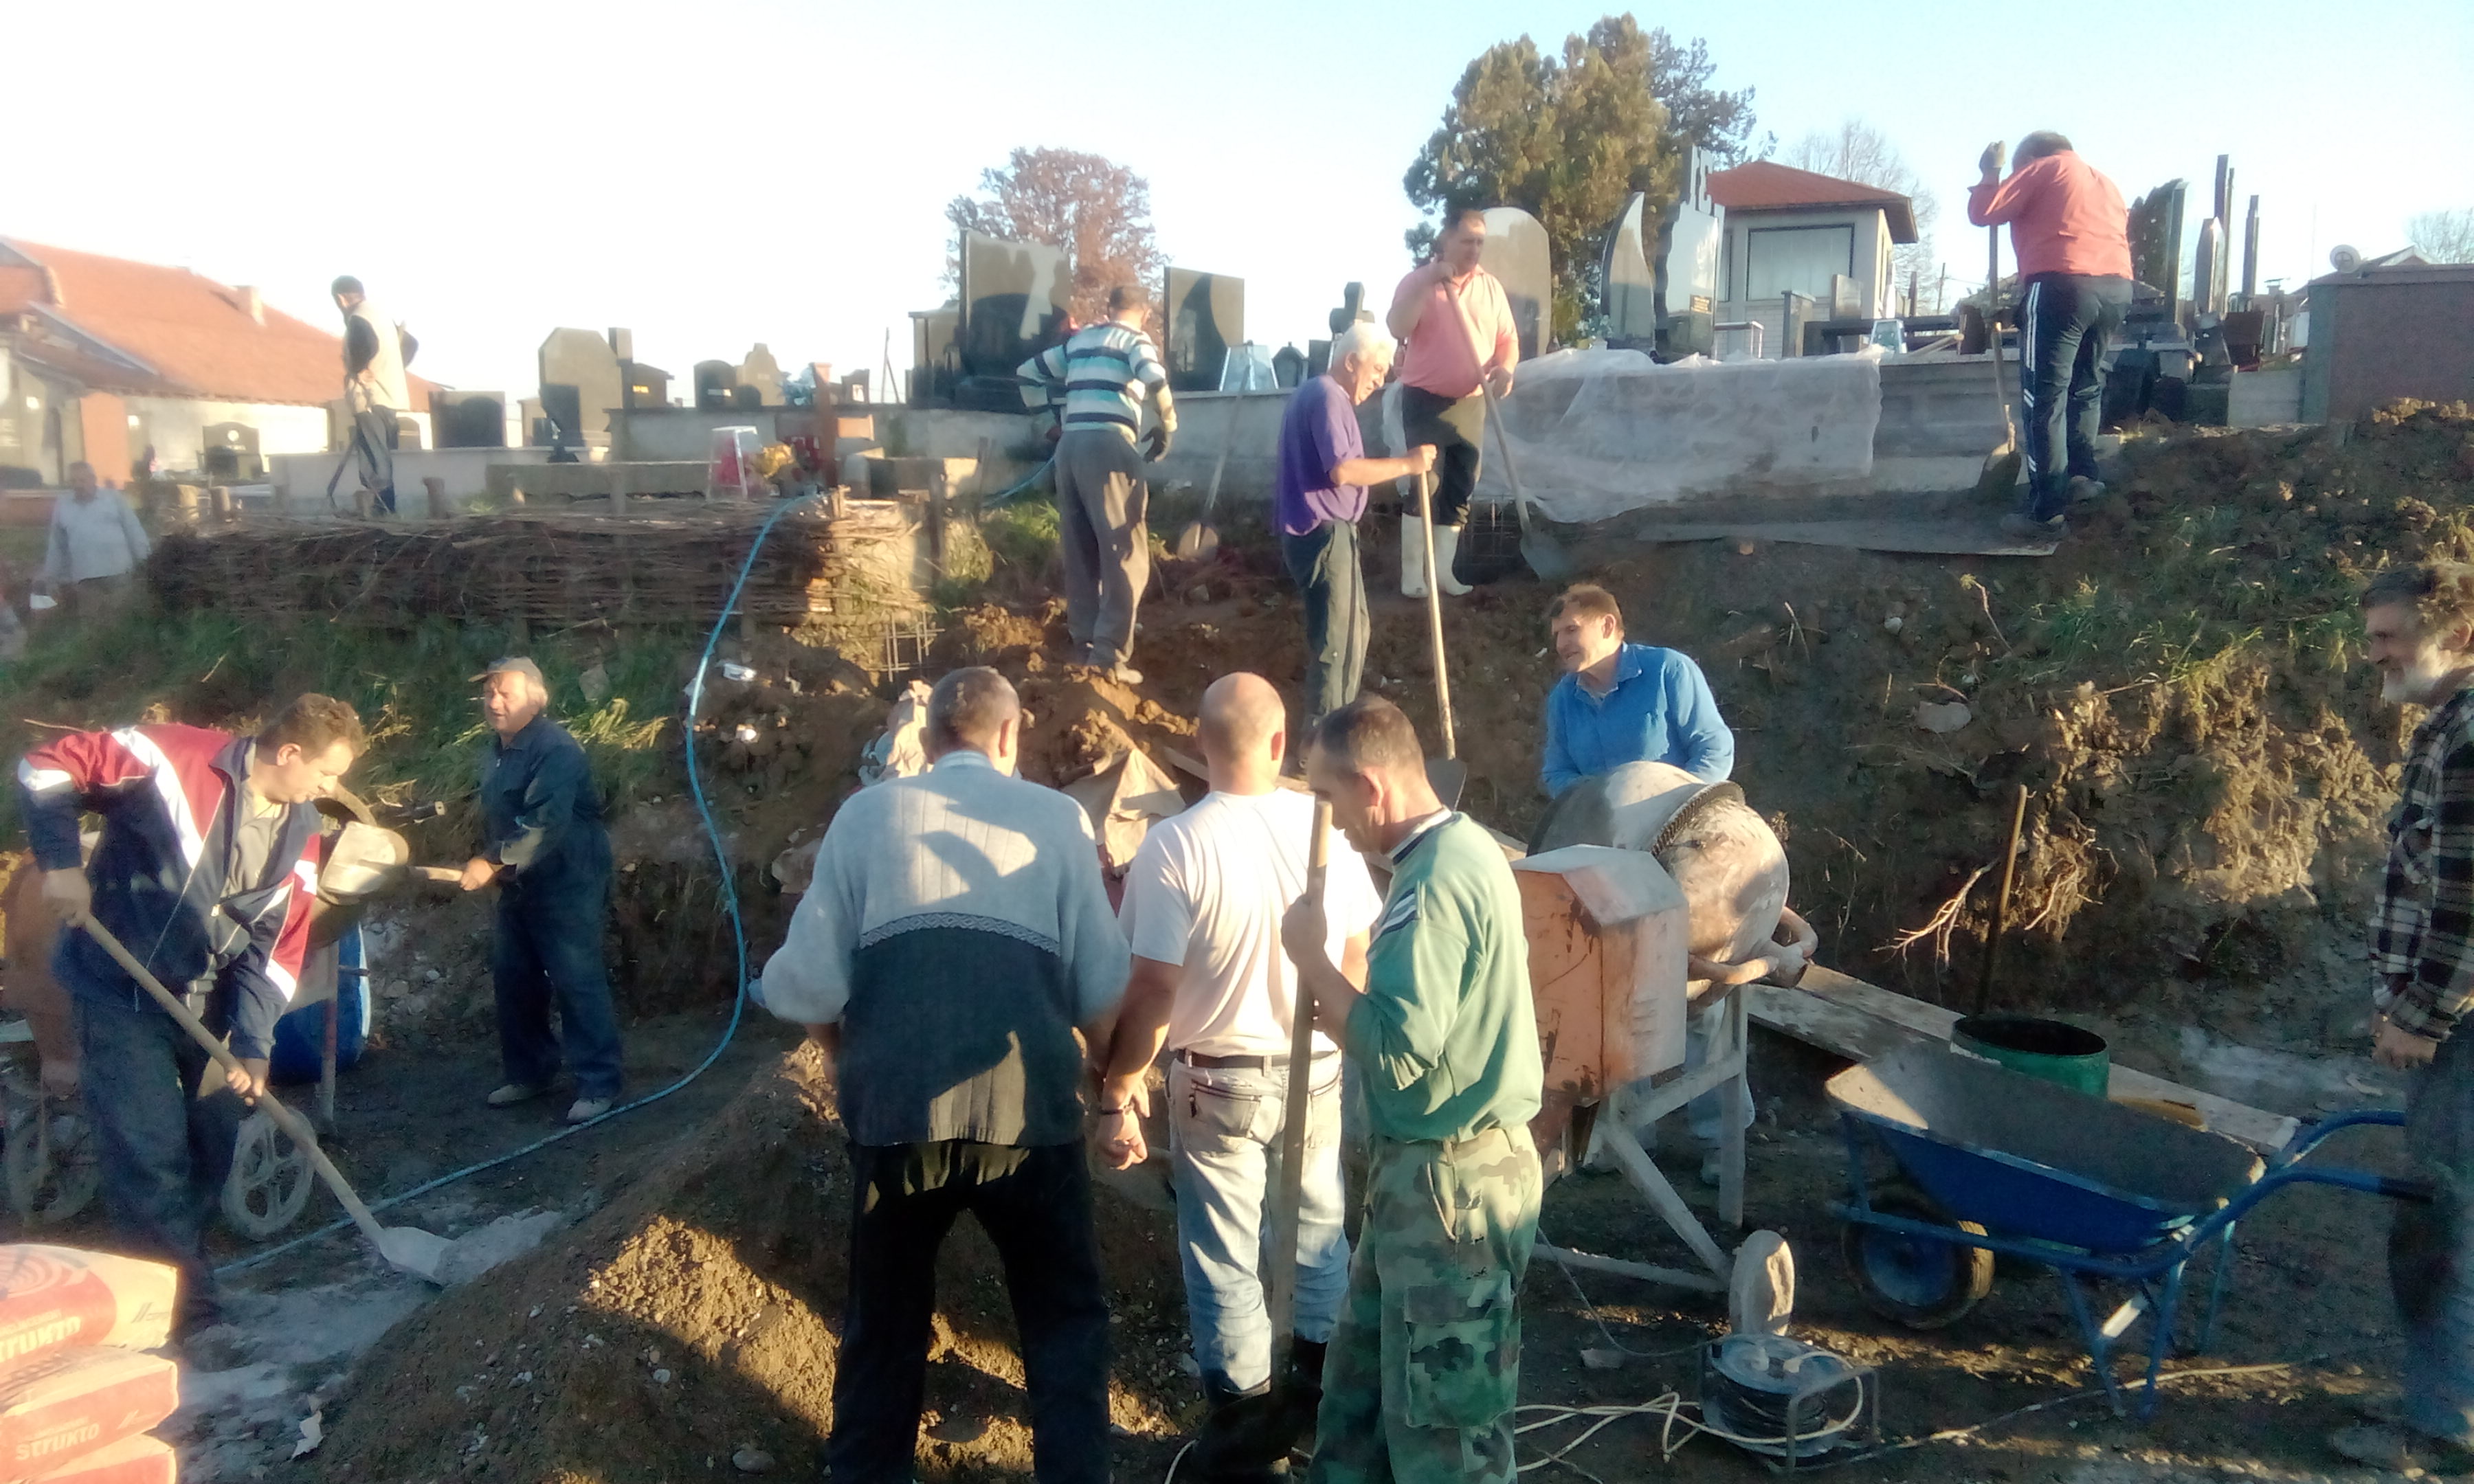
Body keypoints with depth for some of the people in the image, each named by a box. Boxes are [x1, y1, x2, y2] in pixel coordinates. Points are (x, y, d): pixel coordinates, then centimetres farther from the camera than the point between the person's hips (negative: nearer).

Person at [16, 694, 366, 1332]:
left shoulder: (300, 835, 0)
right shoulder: (175, 759, -19)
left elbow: (278, 950, -2)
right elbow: (46, 767, -12)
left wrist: (252, 1045, -11)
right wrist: (60, 862, -21)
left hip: (205, 1005, 6)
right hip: (119, 994, -6)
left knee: (211, 1149, 11)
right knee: (151, 1158, -6)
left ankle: (180, 1274, 31)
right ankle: (181, 1307, 5)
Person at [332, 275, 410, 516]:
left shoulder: (357, 319, -11)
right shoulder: (381, 315, 16)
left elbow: (368, 345, -31)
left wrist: (357, 370, -15)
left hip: (370, 398, -9)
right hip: (389, 395, 9)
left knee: (374, 458, -9)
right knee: (385, 456, 13)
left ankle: (383, 509, -13)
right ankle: (390, 508, 14)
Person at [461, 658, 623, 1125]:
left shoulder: (557, 751, -19)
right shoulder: (494, 751, 13)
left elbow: (545, 823, -30)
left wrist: (493, 861, -32)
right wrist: (485, 864, 17)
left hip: (567, 886, -9)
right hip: (518, 887, 10)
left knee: (578, 983, -6)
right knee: (513, 981, 14)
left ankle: (598, 1085, 0)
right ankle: (528, 1072, 29)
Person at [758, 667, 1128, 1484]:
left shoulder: (865, 812, 10)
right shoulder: (1058, 817, 8)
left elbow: (807, 984, 4)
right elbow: (1104, 987, 3)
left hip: (894, 1102, 2)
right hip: (1029, 1104, -1)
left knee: (884, 1320, 23)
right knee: (1066, 1318, 18)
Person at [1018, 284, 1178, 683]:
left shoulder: (1078, 342, 23)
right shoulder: (1134, 340, 5)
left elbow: (1029, 372, 30)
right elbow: (1157, 382, -14)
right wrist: (1167, 430, -1)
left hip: (1070, 446, 7)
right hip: (1109, 446, -6)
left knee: (1080, 553, 12)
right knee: (1125, 554, -5)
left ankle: (1084, 646, 15)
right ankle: (1109, 654, -11)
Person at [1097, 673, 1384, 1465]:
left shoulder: (1175, 845, -20)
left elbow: (1152, 990, -19)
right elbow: (1360, 965, 0)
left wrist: (1118, 1091, -8)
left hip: (1219, 1080, -3)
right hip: (1317, 1071, 4)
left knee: (1225, 1254, 13)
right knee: (1318, 1230, 24)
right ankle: (1322, 1386, 41)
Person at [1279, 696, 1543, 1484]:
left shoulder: (1434, 881, -24)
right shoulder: (1460, 847, 7)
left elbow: (1397, 1050, -28)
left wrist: (1313, 958, -18)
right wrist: (1337, 1012, 7)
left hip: (1450, 1179, -10)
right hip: (1432, 1164, 10)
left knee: (1443, 1417, 6)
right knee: (1365, 1370, 24)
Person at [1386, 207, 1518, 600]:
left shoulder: (1491, 287, 9)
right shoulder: (1418, 280, -3)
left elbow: (1508, 337, 10)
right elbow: (1397, 328, -19)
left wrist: (1505, 368, -12)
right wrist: (1430, 283, -24)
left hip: (1471, 402, 5)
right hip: (1425, 399, -4)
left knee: (1461, 488, 6)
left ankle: (1444, 568, 15)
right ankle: (1413, 572, -2)